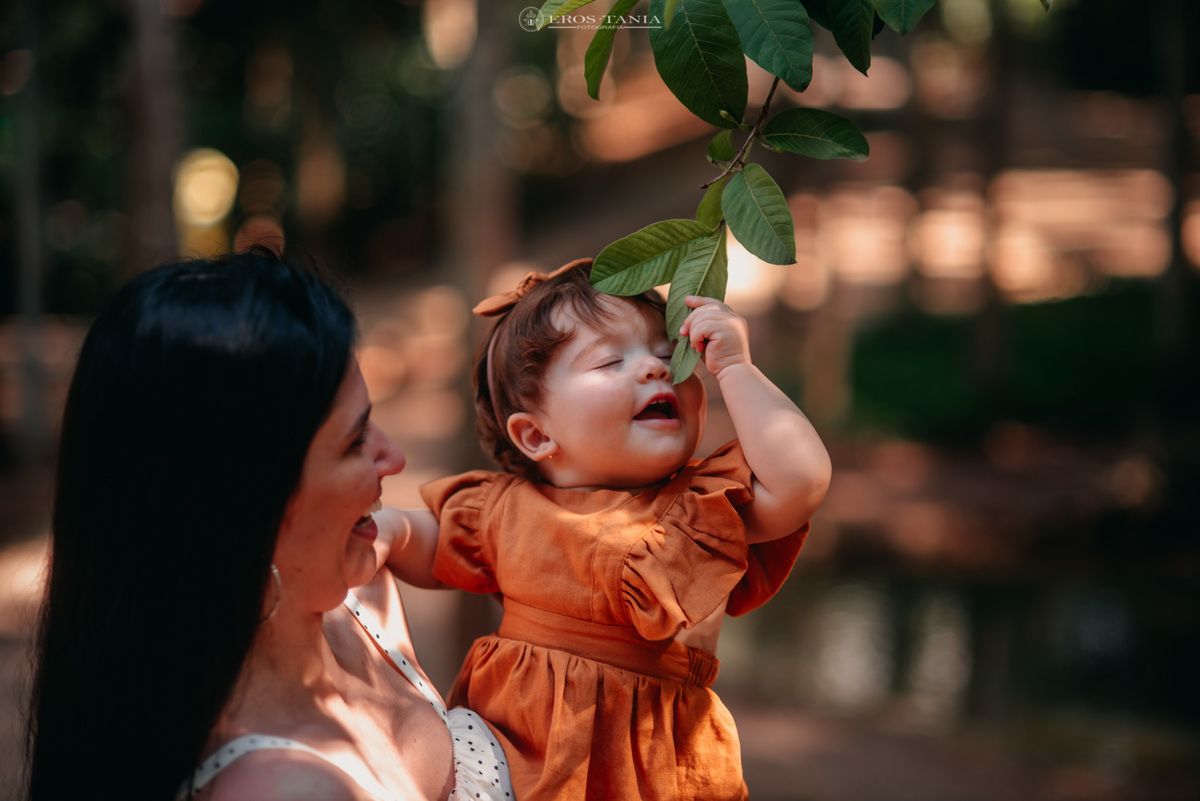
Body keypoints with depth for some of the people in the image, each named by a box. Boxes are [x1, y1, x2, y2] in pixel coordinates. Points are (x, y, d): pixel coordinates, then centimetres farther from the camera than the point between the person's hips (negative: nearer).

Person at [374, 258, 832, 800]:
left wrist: (735, 369, -10)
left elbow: (801, 480, -16)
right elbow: (431, 549, 21)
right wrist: (387, 528, -2)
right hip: (511, 752, 1)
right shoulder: (505, 509, 6)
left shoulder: (708, 507, -1)